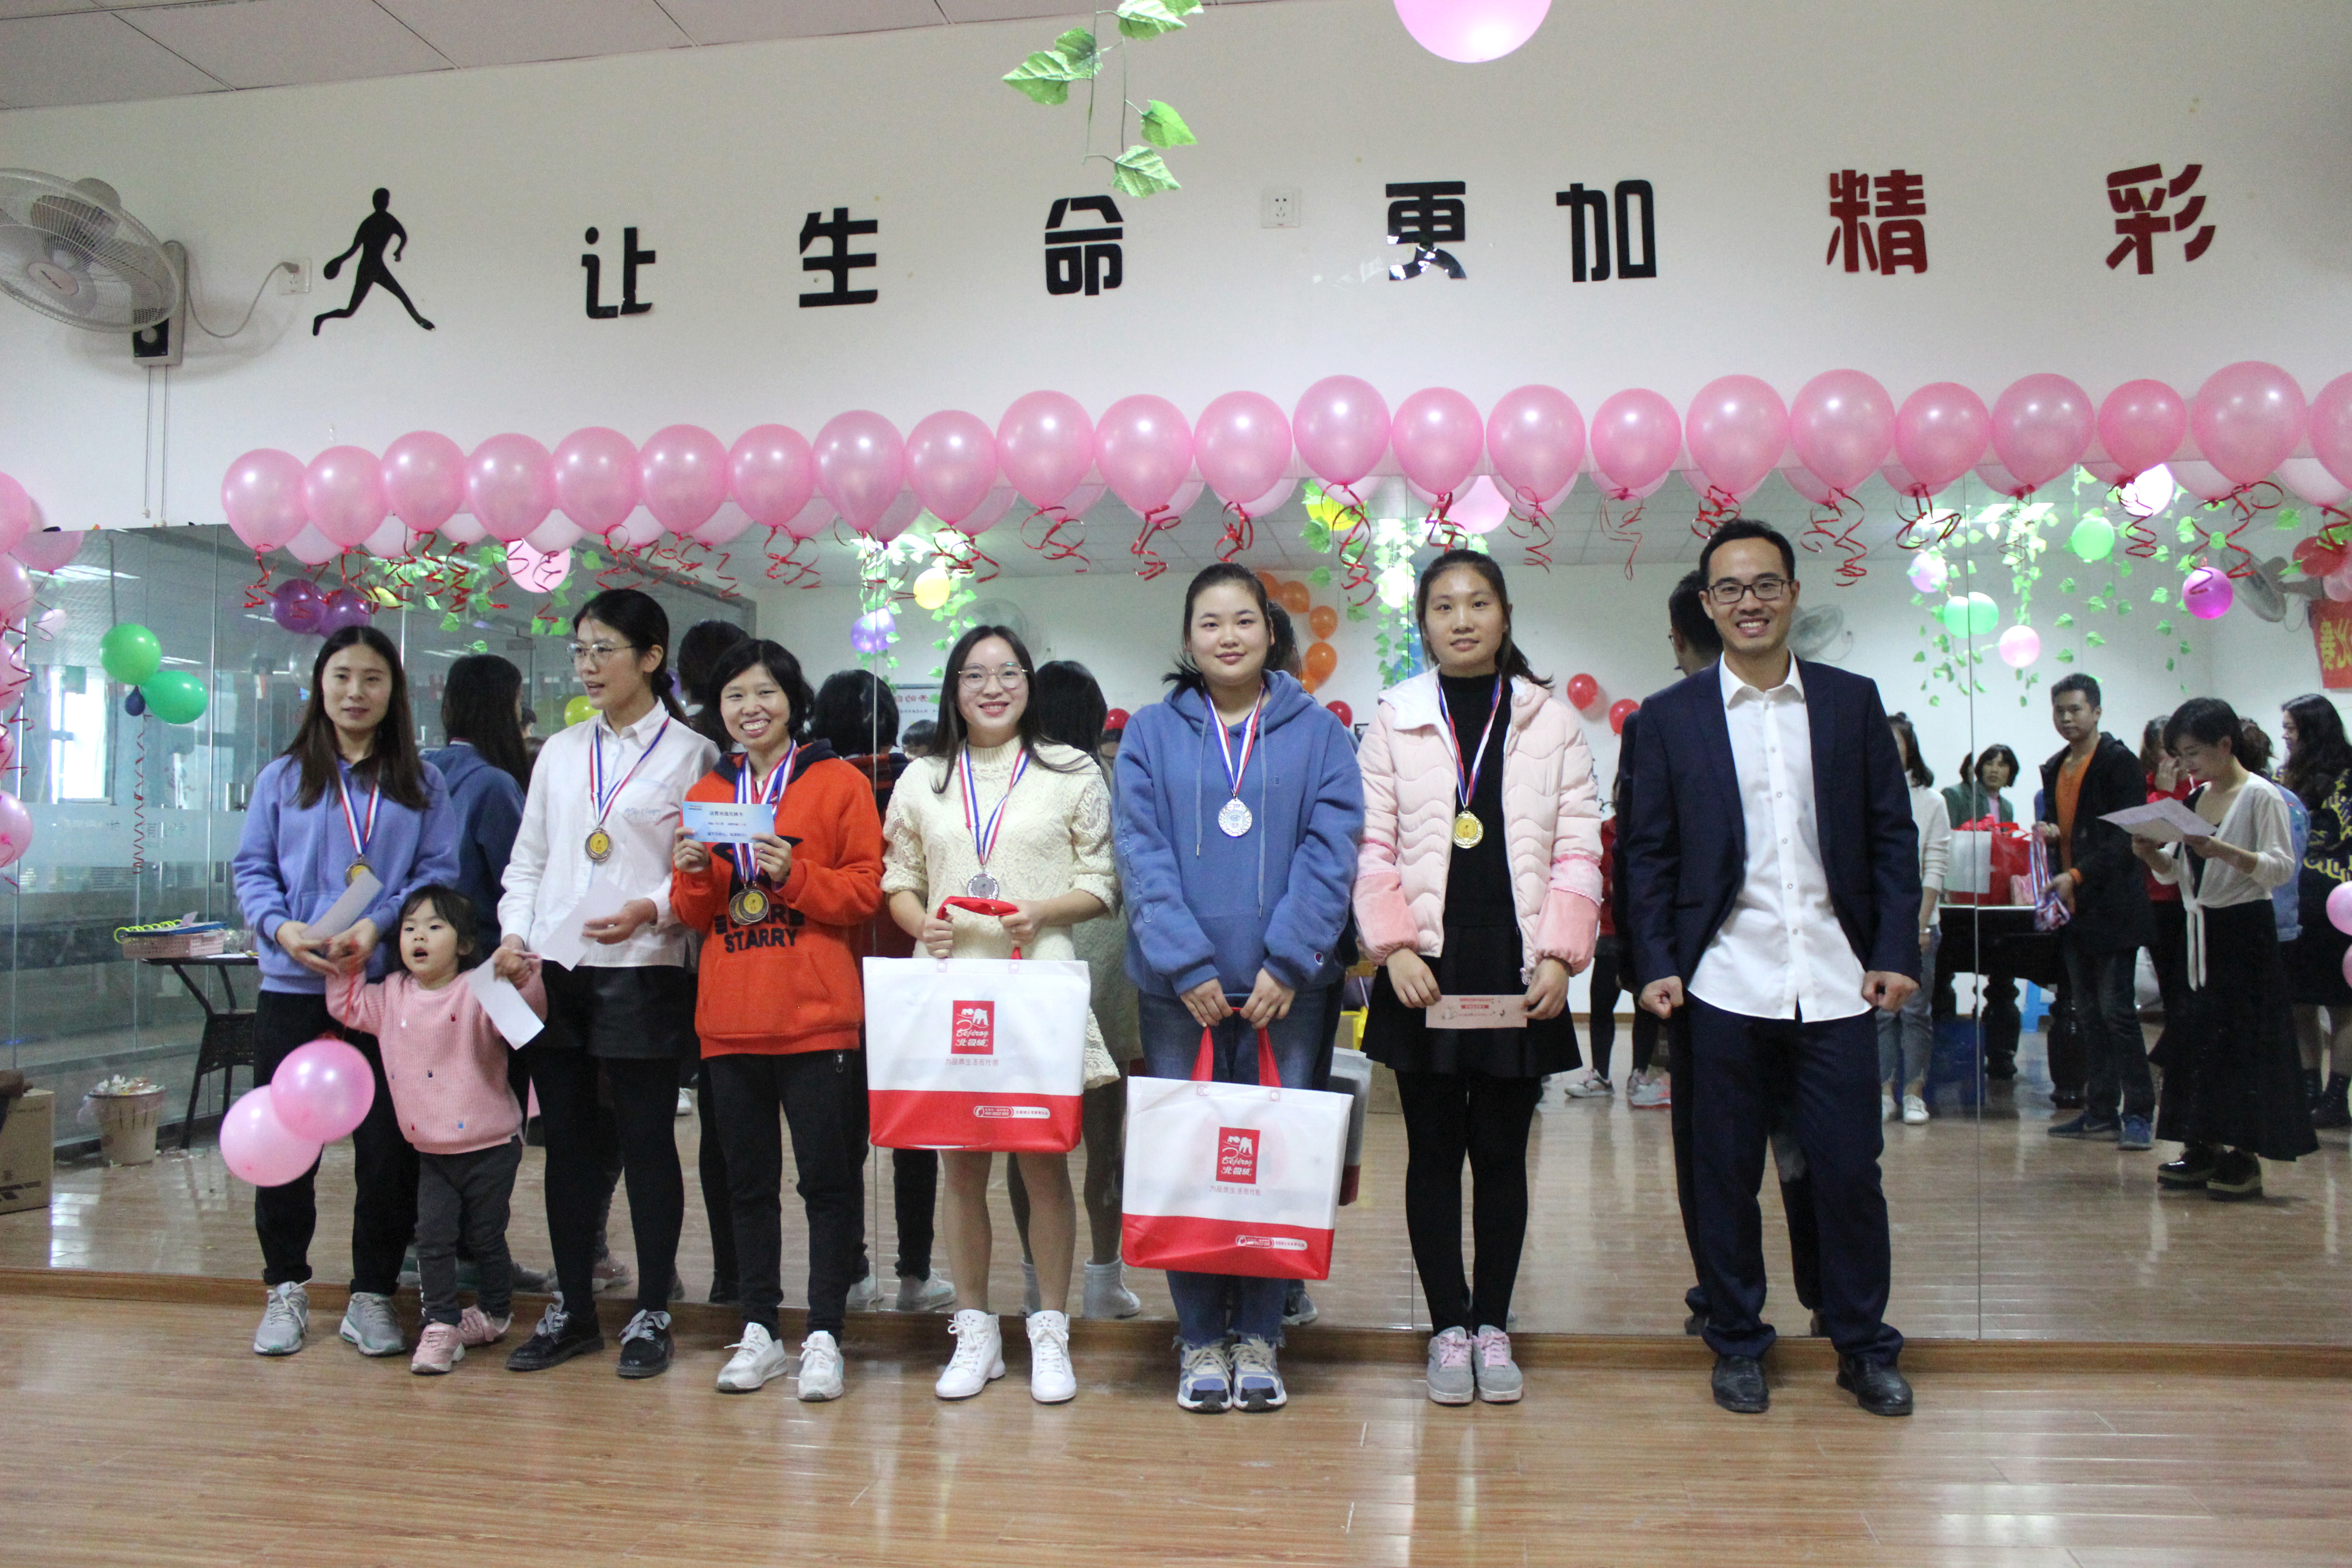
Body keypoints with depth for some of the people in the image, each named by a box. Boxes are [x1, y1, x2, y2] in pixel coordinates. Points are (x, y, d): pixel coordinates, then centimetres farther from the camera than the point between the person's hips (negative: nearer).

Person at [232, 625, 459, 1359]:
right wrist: (283, 927, -13)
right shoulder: (283, 778, 8)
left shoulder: (422, 785, 7)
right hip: (292, 987, 1)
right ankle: (286, 1288, 25)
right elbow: (251, 869, 6)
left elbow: (440, 873, 1)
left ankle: (372, 1294, 16)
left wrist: (379, 923, -15)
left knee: (388, 1146, 1)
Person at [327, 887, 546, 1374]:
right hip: (432, 1152, 5)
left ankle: (494, 1313, 29)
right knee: (433, 1236, 0)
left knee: (485, 1237, 9)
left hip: (490, 1147, -4)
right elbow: (346, 1005, 18)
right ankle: (441, 1326, 10)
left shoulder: (479, 993, -12)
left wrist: (521, 977, -40)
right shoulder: (392, 996, 6)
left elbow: (527, 1016, -24)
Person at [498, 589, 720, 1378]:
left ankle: (651, 1314, 14)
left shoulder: (691, 754, 0)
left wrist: (651, 910, -20)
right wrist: (515, 936, 2)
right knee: (568, 1142, 11)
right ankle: (572, 1309, 23)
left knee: (647, 1142, 2)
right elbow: (528, 859, 16)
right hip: (553, 971, 5)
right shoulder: (560, 751, 15)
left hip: (642, 972, -5)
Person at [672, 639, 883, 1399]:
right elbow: (695, 915, 14)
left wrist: (794, 874, -18)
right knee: (748, 1182, 12)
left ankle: (824, 1335, 10)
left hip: (818, 1018, -4)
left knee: (828, 1179, 0)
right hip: (731, 1020, 5)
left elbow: (865, 891, -5)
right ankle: (759, 1331, 22)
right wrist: (693, 874, -6)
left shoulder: (839, 783, 0)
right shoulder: (705, 794, 14)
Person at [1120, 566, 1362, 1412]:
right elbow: (1141, 854, -2)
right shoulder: (1150, 733, 7)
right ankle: (1199, 1337, 18)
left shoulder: (1317, 731, 6)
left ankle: (1257, 1334, 19)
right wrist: (1187, 964, -12)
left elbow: (1331, 849, -2)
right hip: (1178, 987, 0)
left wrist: (1287, 962, -12)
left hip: (1285, 986, 0)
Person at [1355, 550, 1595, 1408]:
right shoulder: (1394, 720, 6)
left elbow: (1578, 849, 4)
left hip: (1518, 974, 0)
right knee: (1434, 1151, 6)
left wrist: (1558, 958, -6)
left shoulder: (1551, 721, 7)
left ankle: (1492, 1325, 21)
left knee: (1502, 1151, 7)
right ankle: (1449, 1327, 18)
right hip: (1424, 971, 0)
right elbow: (1372, 849, 2)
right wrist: (1395, 948, -9)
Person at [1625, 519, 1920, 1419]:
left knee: (1851, 1170, 5)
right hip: (1724, 985, -1)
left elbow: (1893, 836, 9)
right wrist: (1656, 965, -4)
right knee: (1726, 1175, 7)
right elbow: (1648, 854, 5)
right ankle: (1737, 1344, 23)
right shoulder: (1670, 718, 5)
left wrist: (1896, 952, 1)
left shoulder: (1853, 702, 8)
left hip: (1836, 982, 1)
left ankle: (1864, 1347, 24)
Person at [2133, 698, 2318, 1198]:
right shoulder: (2195, 799, 13)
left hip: (2246, 932, -7)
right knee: (2196, 1038, 8)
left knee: (2244, 1041, -5)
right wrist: (2151, 854, -5)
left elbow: (2282, 867, -17)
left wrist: (2223, 852, -30)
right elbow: (2175, 872, 16)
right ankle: (2203, 1147, 16)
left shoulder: (2261, 795, -8)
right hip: (2200, 932, 7)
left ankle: (2245, 1154, 1)